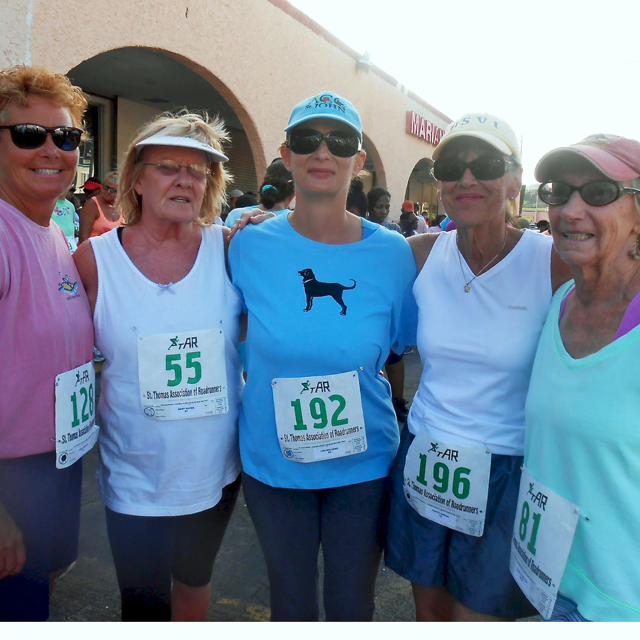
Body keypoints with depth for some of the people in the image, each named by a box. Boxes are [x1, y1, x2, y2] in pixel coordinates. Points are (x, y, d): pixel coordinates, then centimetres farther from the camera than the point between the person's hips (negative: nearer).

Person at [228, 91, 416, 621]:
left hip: (363, 463, 0)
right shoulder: (250, 246, -8)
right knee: (292, 604, 20)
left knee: (352, 607, 18)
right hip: (272, 463, 1)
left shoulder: (392, 253, -9)